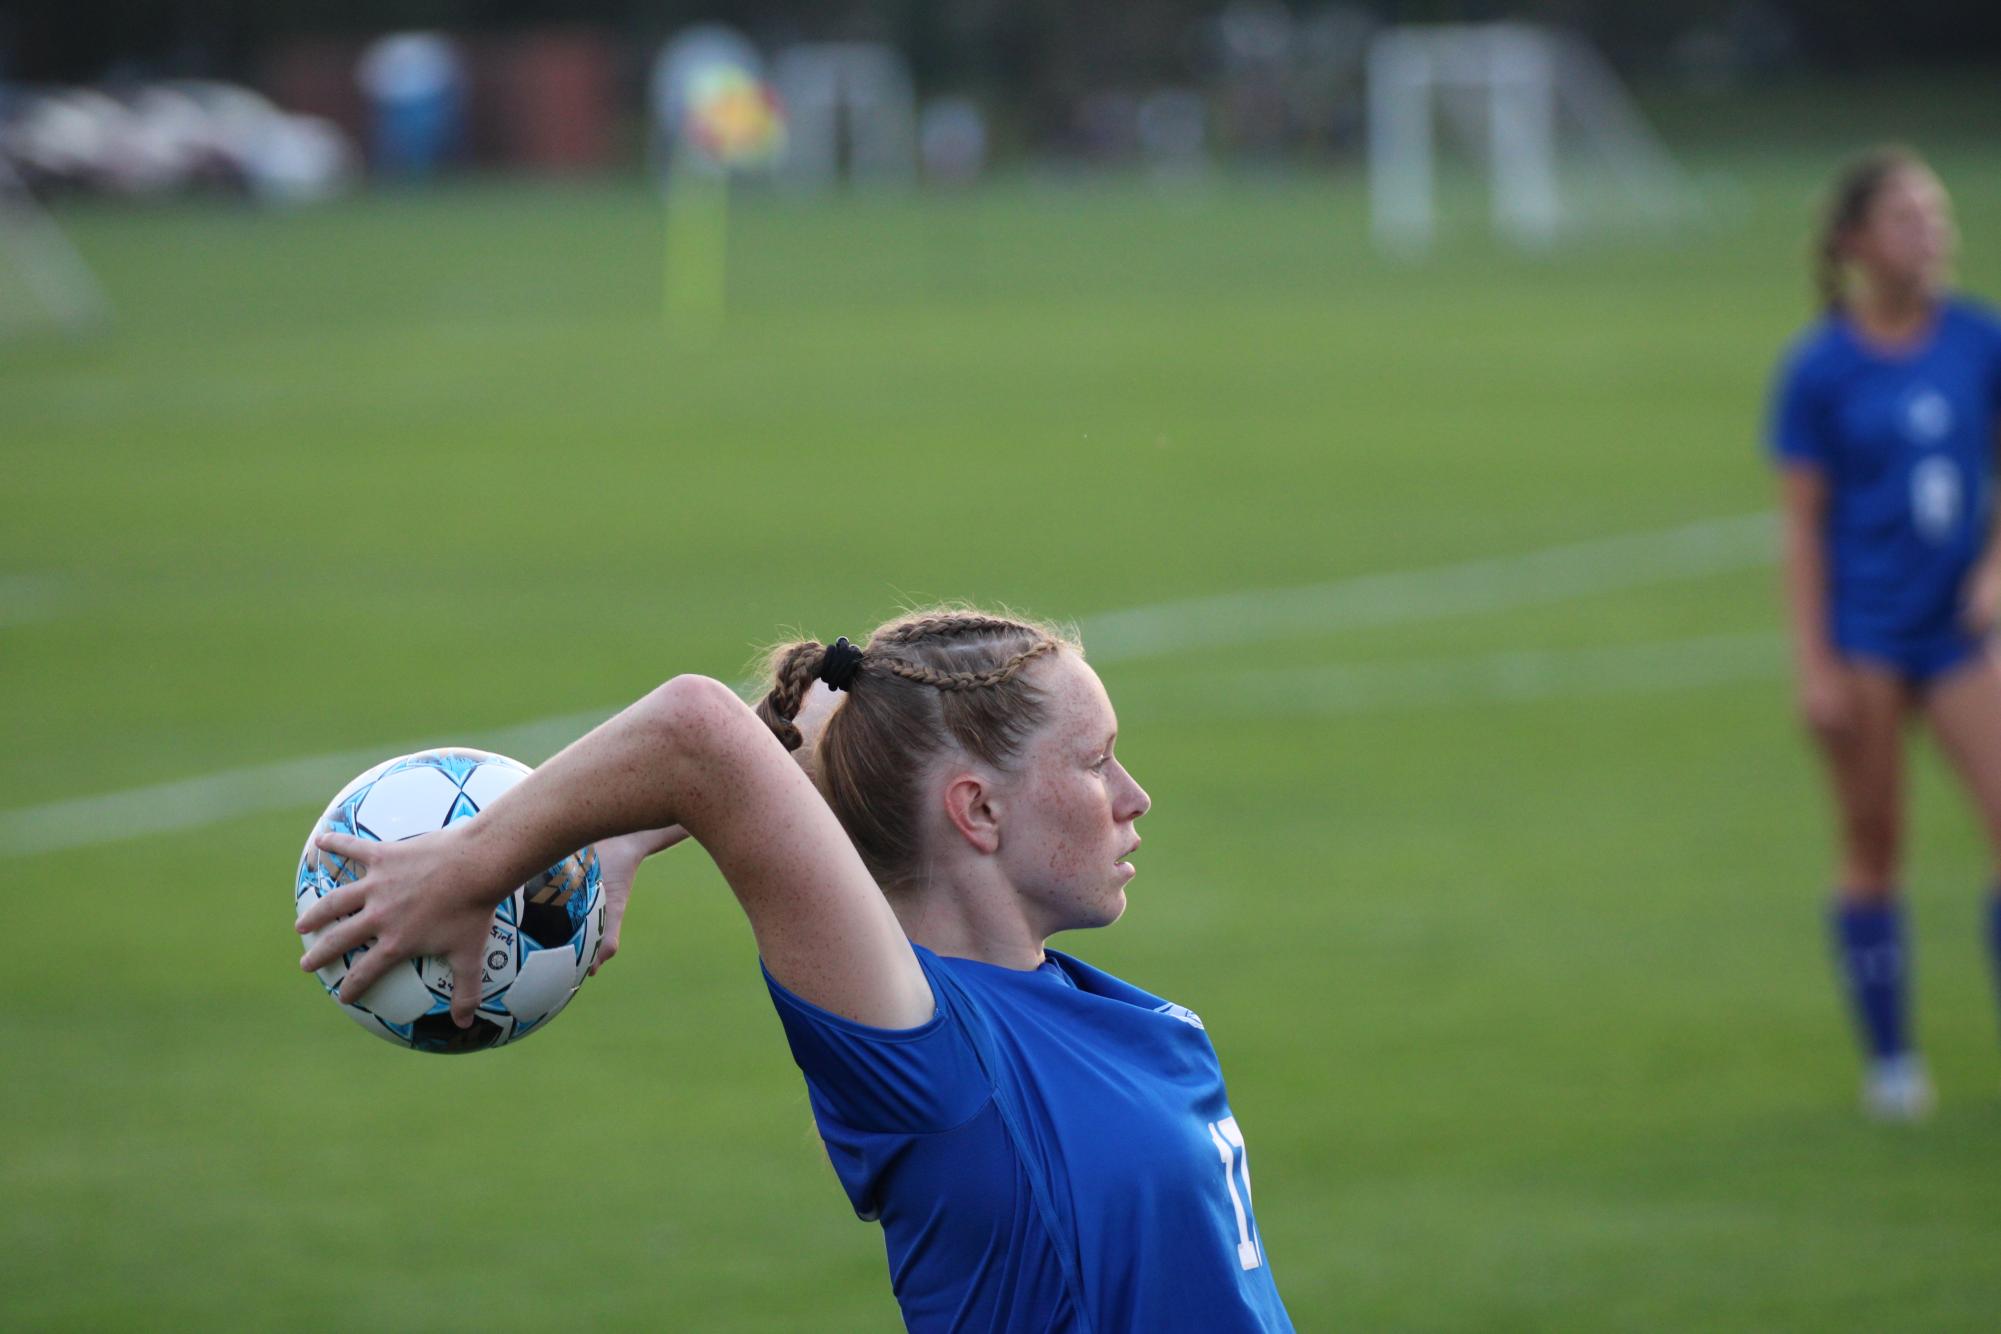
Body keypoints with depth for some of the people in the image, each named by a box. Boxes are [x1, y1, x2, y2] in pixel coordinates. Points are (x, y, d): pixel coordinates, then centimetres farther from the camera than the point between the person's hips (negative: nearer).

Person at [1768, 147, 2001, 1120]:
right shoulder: (1819, 370, -6)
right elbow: (1803, 527, -4)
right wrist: (1814, 665, -8)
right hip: (1863, 634, -3)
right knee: (1873, 847, 4)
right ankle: (1889, 1059, 15)